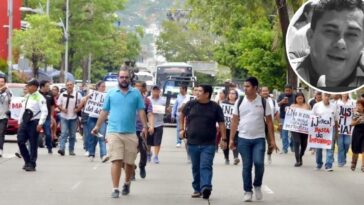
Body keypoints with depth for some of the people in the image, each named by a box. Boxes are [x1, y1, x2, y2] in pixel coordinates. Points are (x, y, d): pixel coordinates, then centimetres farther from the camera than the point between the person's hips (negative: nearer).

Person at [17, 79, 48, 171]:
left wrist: (40, 123, -21)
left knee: (33, 144, -2)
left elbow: (44, 111, -15)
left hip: (34, 122, -7)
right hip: (25, 122, 7)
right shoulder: (27, 97, 15)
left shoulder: (39, 98, -9)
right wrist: (20, 121, 18)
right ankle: (27, 161, 18)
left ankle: (32, 165, 6)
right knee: (20, 141, 3)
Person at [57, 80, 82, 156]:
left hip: (73, 117, 0)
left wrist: (78, 109, -11)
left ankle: (71, 150, 16)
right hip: (64, 117, 0)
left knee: (72, 135, 7)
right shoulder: (63, 95, 5)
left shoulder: (78, 95, 2)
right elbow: (58, 104, 10)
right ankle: (62, 148, -19)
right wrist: (62, 109, -10)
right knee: (64, 133, -12)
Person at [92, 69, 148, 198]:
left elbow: (141, 111, 3)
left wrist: (145, 126, -7)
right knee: (116, 161, -9)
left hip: (130, 133, 1)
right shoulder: (111, 93, 7)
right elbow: (104, 111, 11)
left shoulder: (136, 93, 7)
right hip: (114, 132, -1)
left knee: (129, 162, 8)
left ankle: (127, 183, 32)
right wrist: (97, 127, 8)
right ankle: (115, 189, -9)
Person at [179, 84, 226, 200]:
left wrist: (223, 139, -4)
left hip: (208, 144, -3)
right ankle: (197, 189, 21)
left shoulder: (215, 107, -1)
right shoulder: (191, 105, 4)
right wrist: (182, 129, 13)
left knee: (206, 166, -14)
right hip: (192, 143, 3)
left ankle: (206, 187, -26)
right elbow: (182, 115, 21)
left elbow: (221, 123, 1)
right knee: (196, 167, 11)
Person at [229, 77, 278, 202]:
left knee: (259, 162, -14)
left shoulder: (263, 102, 0)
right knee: (246, 166, 3)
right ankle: (248, 191, 12)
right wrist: (231, 139, 0)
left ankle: (257, 185, 10)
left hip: (259, 139, -1)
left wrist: (272, 140, -3)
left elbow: (269, 122, 2)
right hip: (244, 139, 1)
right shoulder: (240, 102, 3)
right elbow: (235, 121, 6)